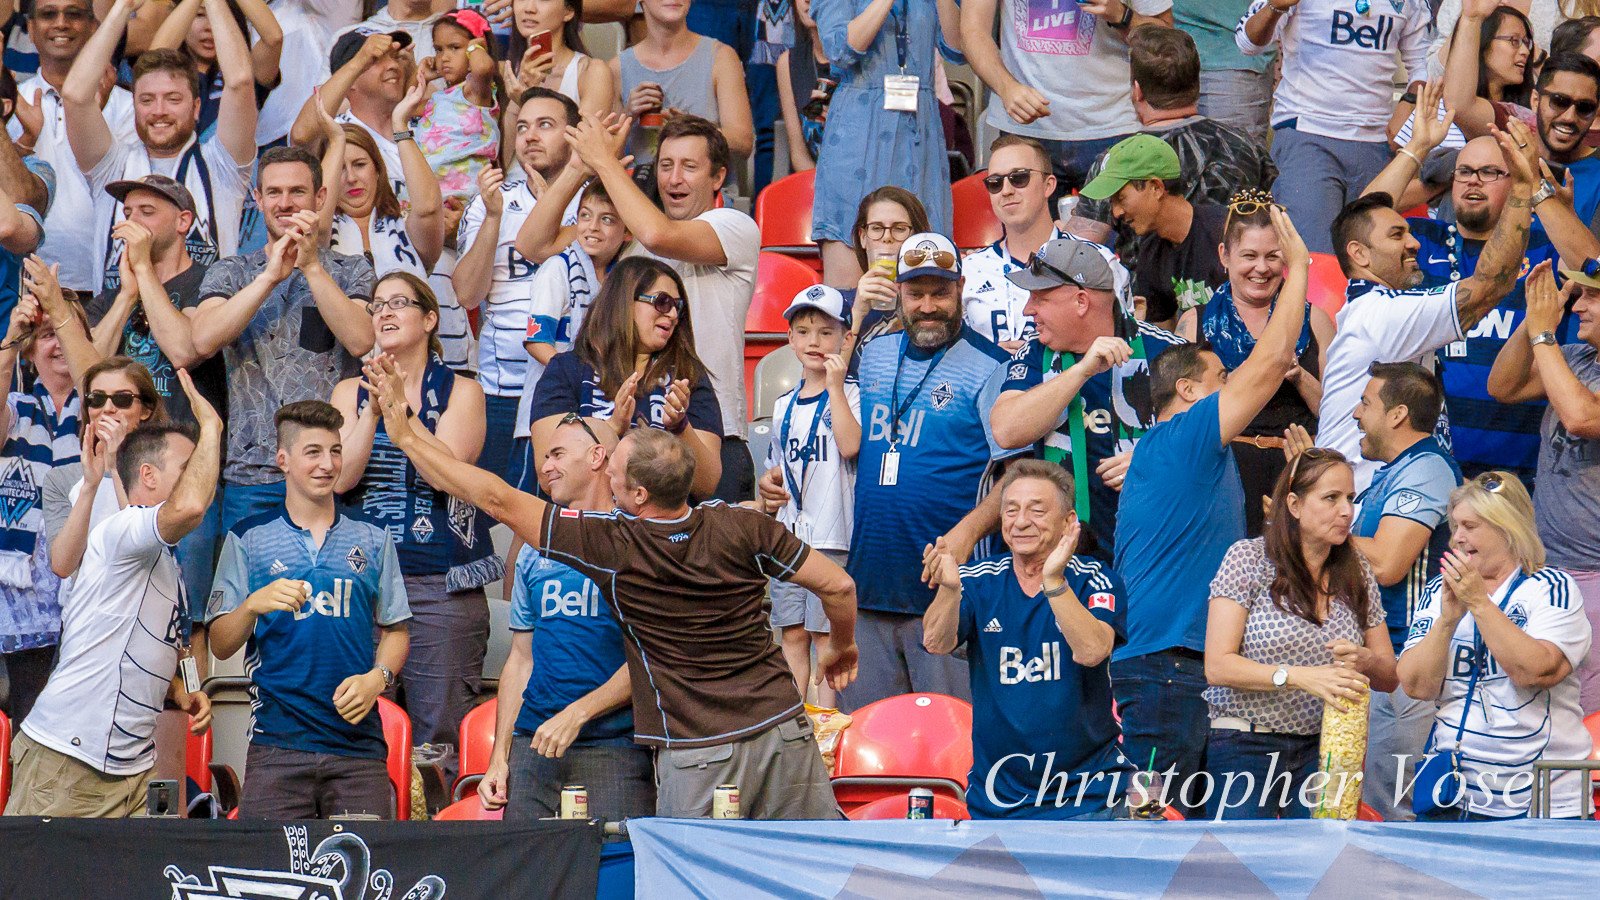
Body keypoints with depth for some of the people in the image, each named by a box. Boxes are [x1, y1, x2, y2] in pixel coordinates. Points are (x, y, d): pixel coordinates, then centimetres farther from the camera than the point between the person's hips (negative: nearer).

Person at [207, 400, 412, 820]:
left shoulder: (373, 540, 15)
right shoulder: (247, 540, 8)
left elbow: (395, 631, 16)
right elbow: (220, 645, 4)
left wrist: (376, 678, -5)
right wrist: (254, 604, -16)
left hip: (358, 742, 2)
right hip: (277, 744, -2)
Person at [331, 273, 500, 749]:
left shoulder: (461, 392, 6)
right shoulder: (351, 391, 14)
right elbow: (341, 477, 0)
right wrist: (373, 411, -11)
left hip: (440, 583, -2)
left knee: (441, 732, -6)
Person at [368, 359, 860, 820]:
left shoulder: (612, 545, -10)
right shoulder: (743, 527, -3)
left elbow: (498, 500, -5)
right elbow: (838, 586, 3)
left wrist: (406, 435, 2)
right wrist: (842, 646, 25)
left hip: (697, 755, -3)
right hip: (785, 733, 4)